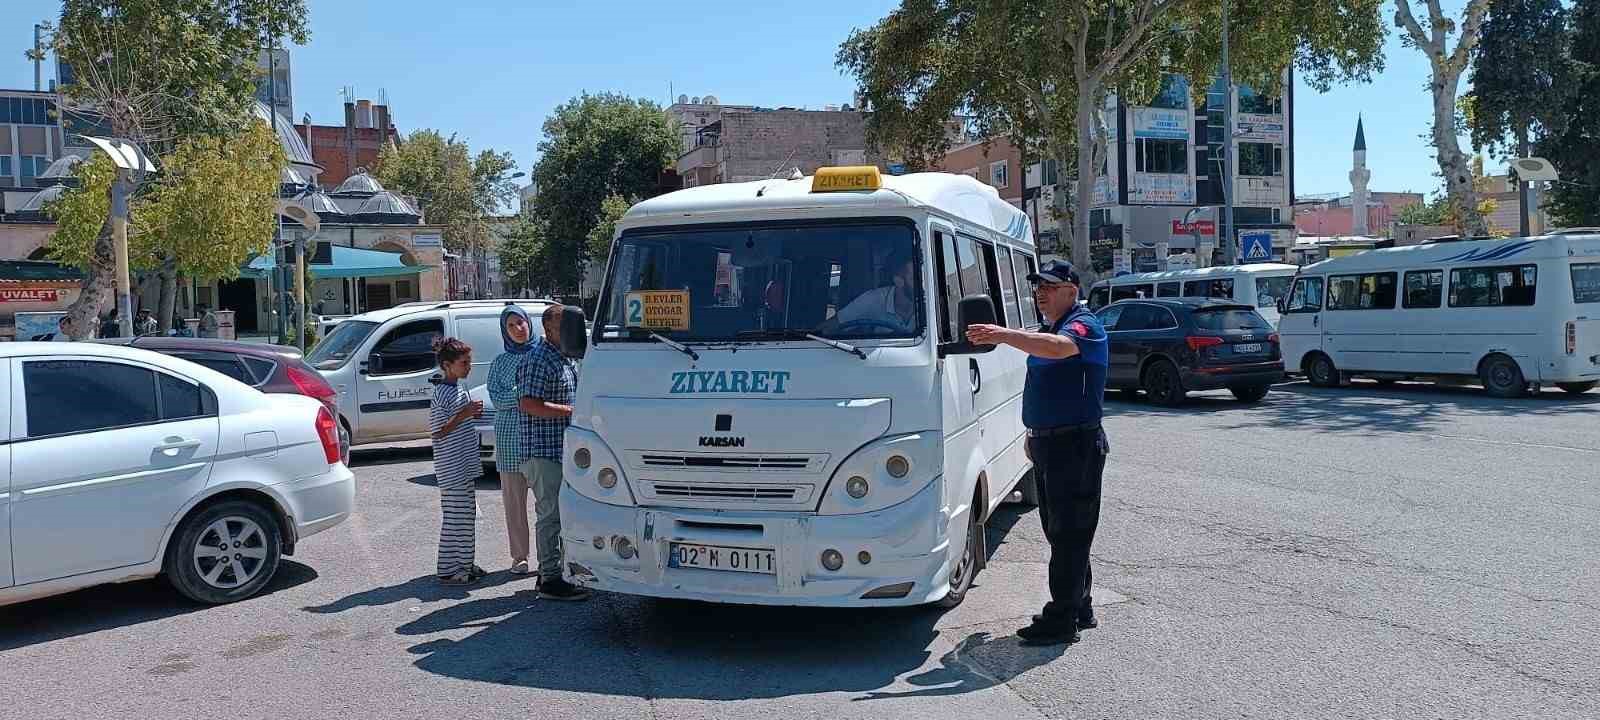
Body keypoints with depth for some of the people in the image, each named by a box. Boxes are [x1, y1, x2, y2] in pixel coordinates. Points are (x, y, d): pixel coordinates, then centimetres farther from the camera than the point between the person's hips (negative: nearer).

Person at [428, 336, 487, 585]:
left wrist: (472, 413, 6)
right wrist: (463, 414, -22)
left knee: (467, 515, 14)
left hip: (466, 466, 10)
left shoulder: (458, 390, 13)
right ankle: (448, 570, 3)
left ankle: (464, 564, 23)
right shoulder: (442, 394, -16)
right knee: (455, 517, -4)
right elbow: (438, 432, -17)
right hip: (452, 468, -10)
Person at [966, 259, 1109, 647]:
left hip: (1075, 446, -10)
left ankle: (1062, 619, 0)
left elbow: (1059, 347, -36)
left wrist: (1003, 335, -44)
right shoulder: (1052, 330, 20)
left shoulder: (1084, 325, -12)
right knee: (1062, 532, 15)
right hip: (1047, 444, 10)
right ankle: (1079, 610, 26)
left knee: (1068, 534, -5)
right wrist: (1036, 434, 23)